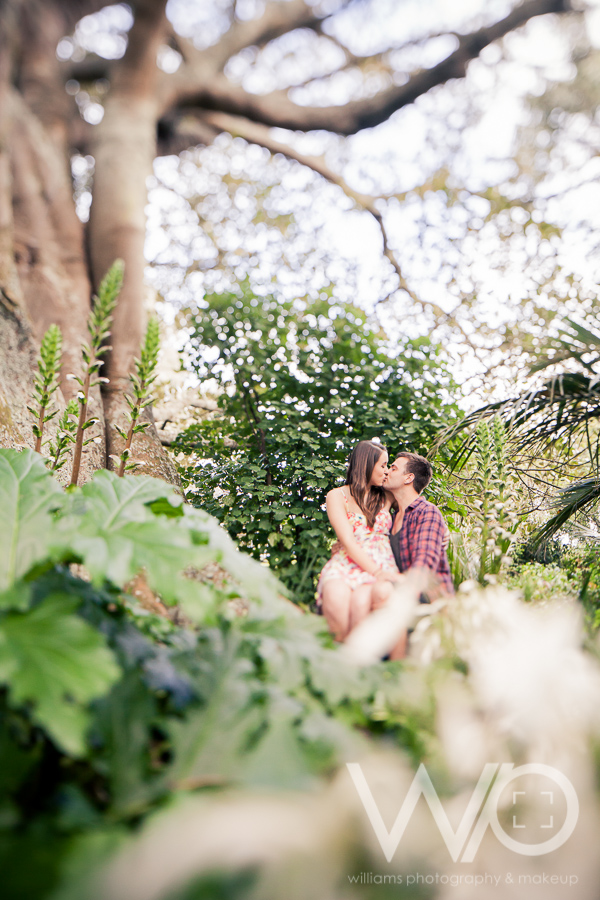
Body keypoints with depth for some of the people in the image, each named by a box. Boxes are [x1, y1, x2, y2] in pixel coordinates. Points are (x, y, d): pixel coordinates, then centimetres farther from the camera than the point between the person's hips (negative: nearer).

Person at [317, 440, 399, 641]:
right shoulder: (337, 496, 8)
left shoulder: (386, 496, 21)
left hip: (381, 567, 2)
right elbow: (348, 542, -4)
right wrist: (377, 571, -17)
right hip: (346, 563, -2)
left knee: (362, 598, -35)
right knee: (335, 596, -37)